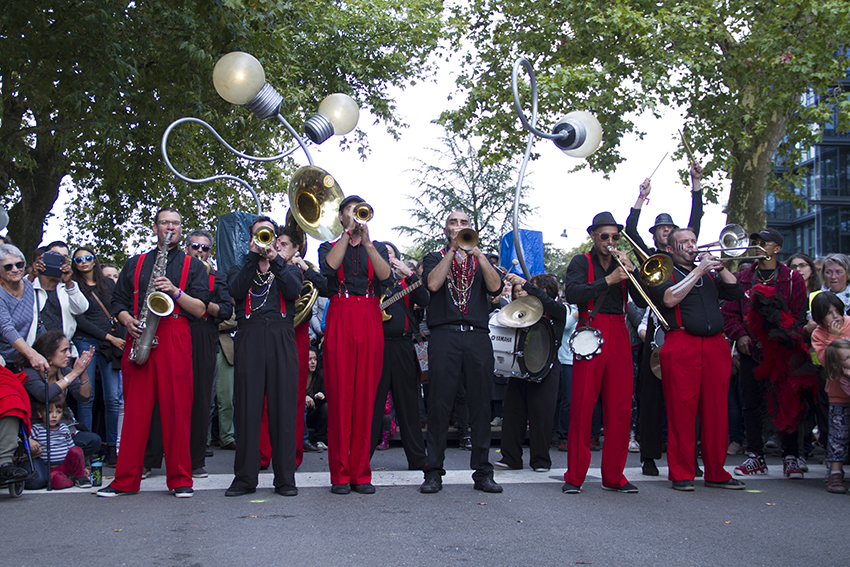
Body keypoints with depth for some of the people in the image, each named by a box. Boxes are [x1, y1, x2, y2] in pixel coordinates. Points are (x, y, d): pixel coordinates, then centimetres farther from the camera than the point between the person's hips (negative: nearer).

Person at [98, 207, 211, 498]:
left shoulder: (193, 265, 15)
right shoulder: (135, 263, 21)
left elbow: (200, 309, 6)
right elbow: (118, 301, 19)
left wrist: (175, 291, -9)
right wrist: (127, 319, -2)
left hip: (176, 339, -2)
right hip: (138, 336, 2)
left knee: (177, 408, -6)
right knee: (135, 408, 0)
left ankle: (180, 479, 2)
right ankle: (126, 479, 6)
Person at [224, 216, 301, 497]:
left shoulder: (289, 268, 23)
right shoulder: (240, 269, 23)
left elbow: (293, 290, -1)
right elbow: (236, 290, -1)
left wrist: (274, 259, -8)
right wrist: (253, 256, -6)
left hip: (281, 338, 0)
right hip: (249, 337, 0)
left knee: (283, 406, -4)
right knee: (247, 407, -5)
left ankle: (285, 478, -1)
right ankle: (245, 478, 0)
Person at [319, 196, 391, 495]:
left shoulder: (378, 248, 19)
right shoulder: (329, 246, 16)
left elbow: (385, 275, -3)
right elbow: (329, 267, -9)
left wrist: (366, 241, -12)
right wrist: (349, 232, -9)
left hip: (370, 323, 1)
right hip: (339, 321, -1)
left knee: (365, 397, -2)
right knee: (339, 397, -6)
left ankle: (361, 473, 4)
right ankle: (340, 474, 0)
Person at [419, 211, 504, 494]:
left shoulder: (482, 259, 21)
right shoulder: (434, 258, 16)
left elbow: (496, 287, 1)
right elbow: (433, 283, -6)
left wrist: (476, 252, -5)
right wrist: (453, 249, -4)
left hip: (478, 337, 2)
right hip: (444, 336, -2)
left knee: (481, 405, 1)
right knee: (439, 405, -5)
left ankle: (482, 473, 7)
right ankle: (434, 473, 0)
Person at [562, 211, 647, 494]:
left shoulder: (622, 263, 19)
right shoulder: (581, 262, 8)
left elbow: (642, 301, 9)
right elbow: (571, 293, -11)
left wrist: (630, 272, -5)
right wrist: (608, 280, -15)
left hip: (618, 337, 4)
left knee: (620, 409, 1)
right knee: (582, 407, -7)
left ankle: (614, 476, 9)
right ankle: (574, 477, 0)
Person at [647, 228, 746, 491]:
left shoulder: (710, 274, 24)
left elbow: (737, 293, 14)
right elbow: (669, 299, -11)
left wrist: (718, 266, 4)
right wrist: (698, 271, -8)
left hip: (715, 346, 5)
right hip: (681, 347, -5)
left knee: (717, 411, 4)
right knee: (681, 411, -5)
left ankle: (716, 472, 13)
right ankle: (681, 474, 2)